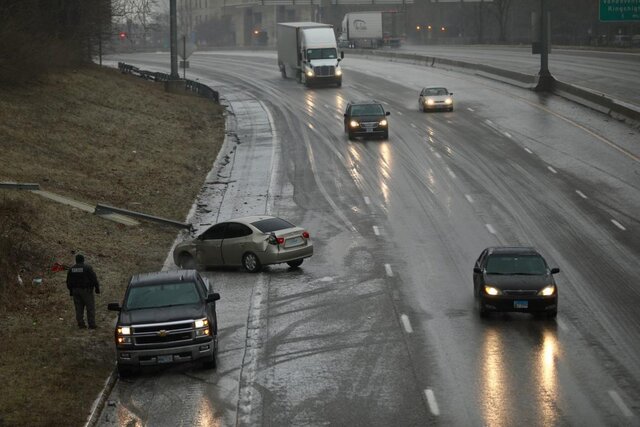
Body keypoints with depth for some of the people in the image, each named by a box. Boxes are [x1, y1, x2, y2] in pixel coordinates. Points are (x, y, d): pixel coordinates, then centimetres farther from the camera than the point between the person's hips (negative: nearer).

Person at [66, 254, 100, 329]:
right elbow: (94, 278, -10)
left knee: (79, 308, 8)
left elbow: (68, 281, 11)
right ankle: (91, 324, -3)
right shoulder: (87, 267, -10)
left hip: (75, 291, 5)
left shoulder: (71, 268, 5)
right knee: (90, 307, 0)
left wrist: (70, 290, 20)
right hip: (86, 290, -4)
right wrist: (97, 287, -1)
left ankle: (81, 324, 6)